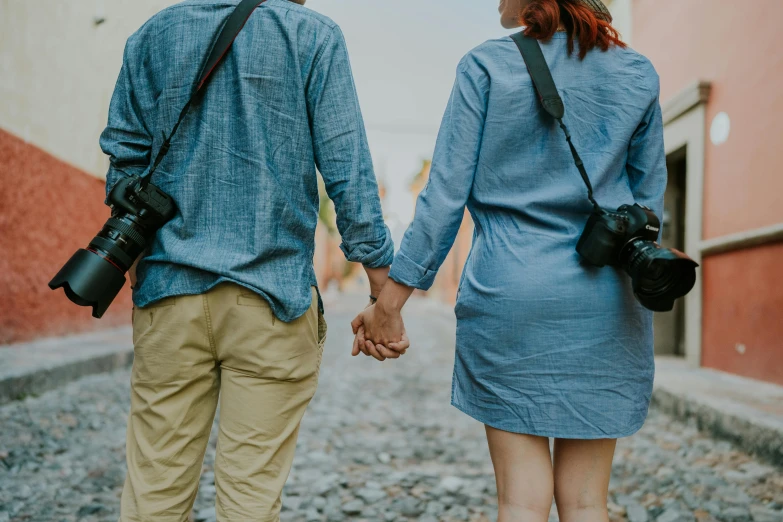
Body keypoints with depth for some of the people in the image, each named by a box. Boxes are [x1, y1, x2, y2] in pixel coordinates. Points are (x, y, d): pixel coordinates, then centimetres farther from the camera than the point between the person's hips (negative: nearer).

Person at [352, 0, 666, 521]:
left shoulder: (486, 65, 0)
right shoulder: (638, 74, 8)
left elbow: (446, 194, -5)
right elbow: (648, 204, 12)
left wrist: (389, 303, -1)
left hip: (508, 291, -2)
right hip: (601, 302, 3)